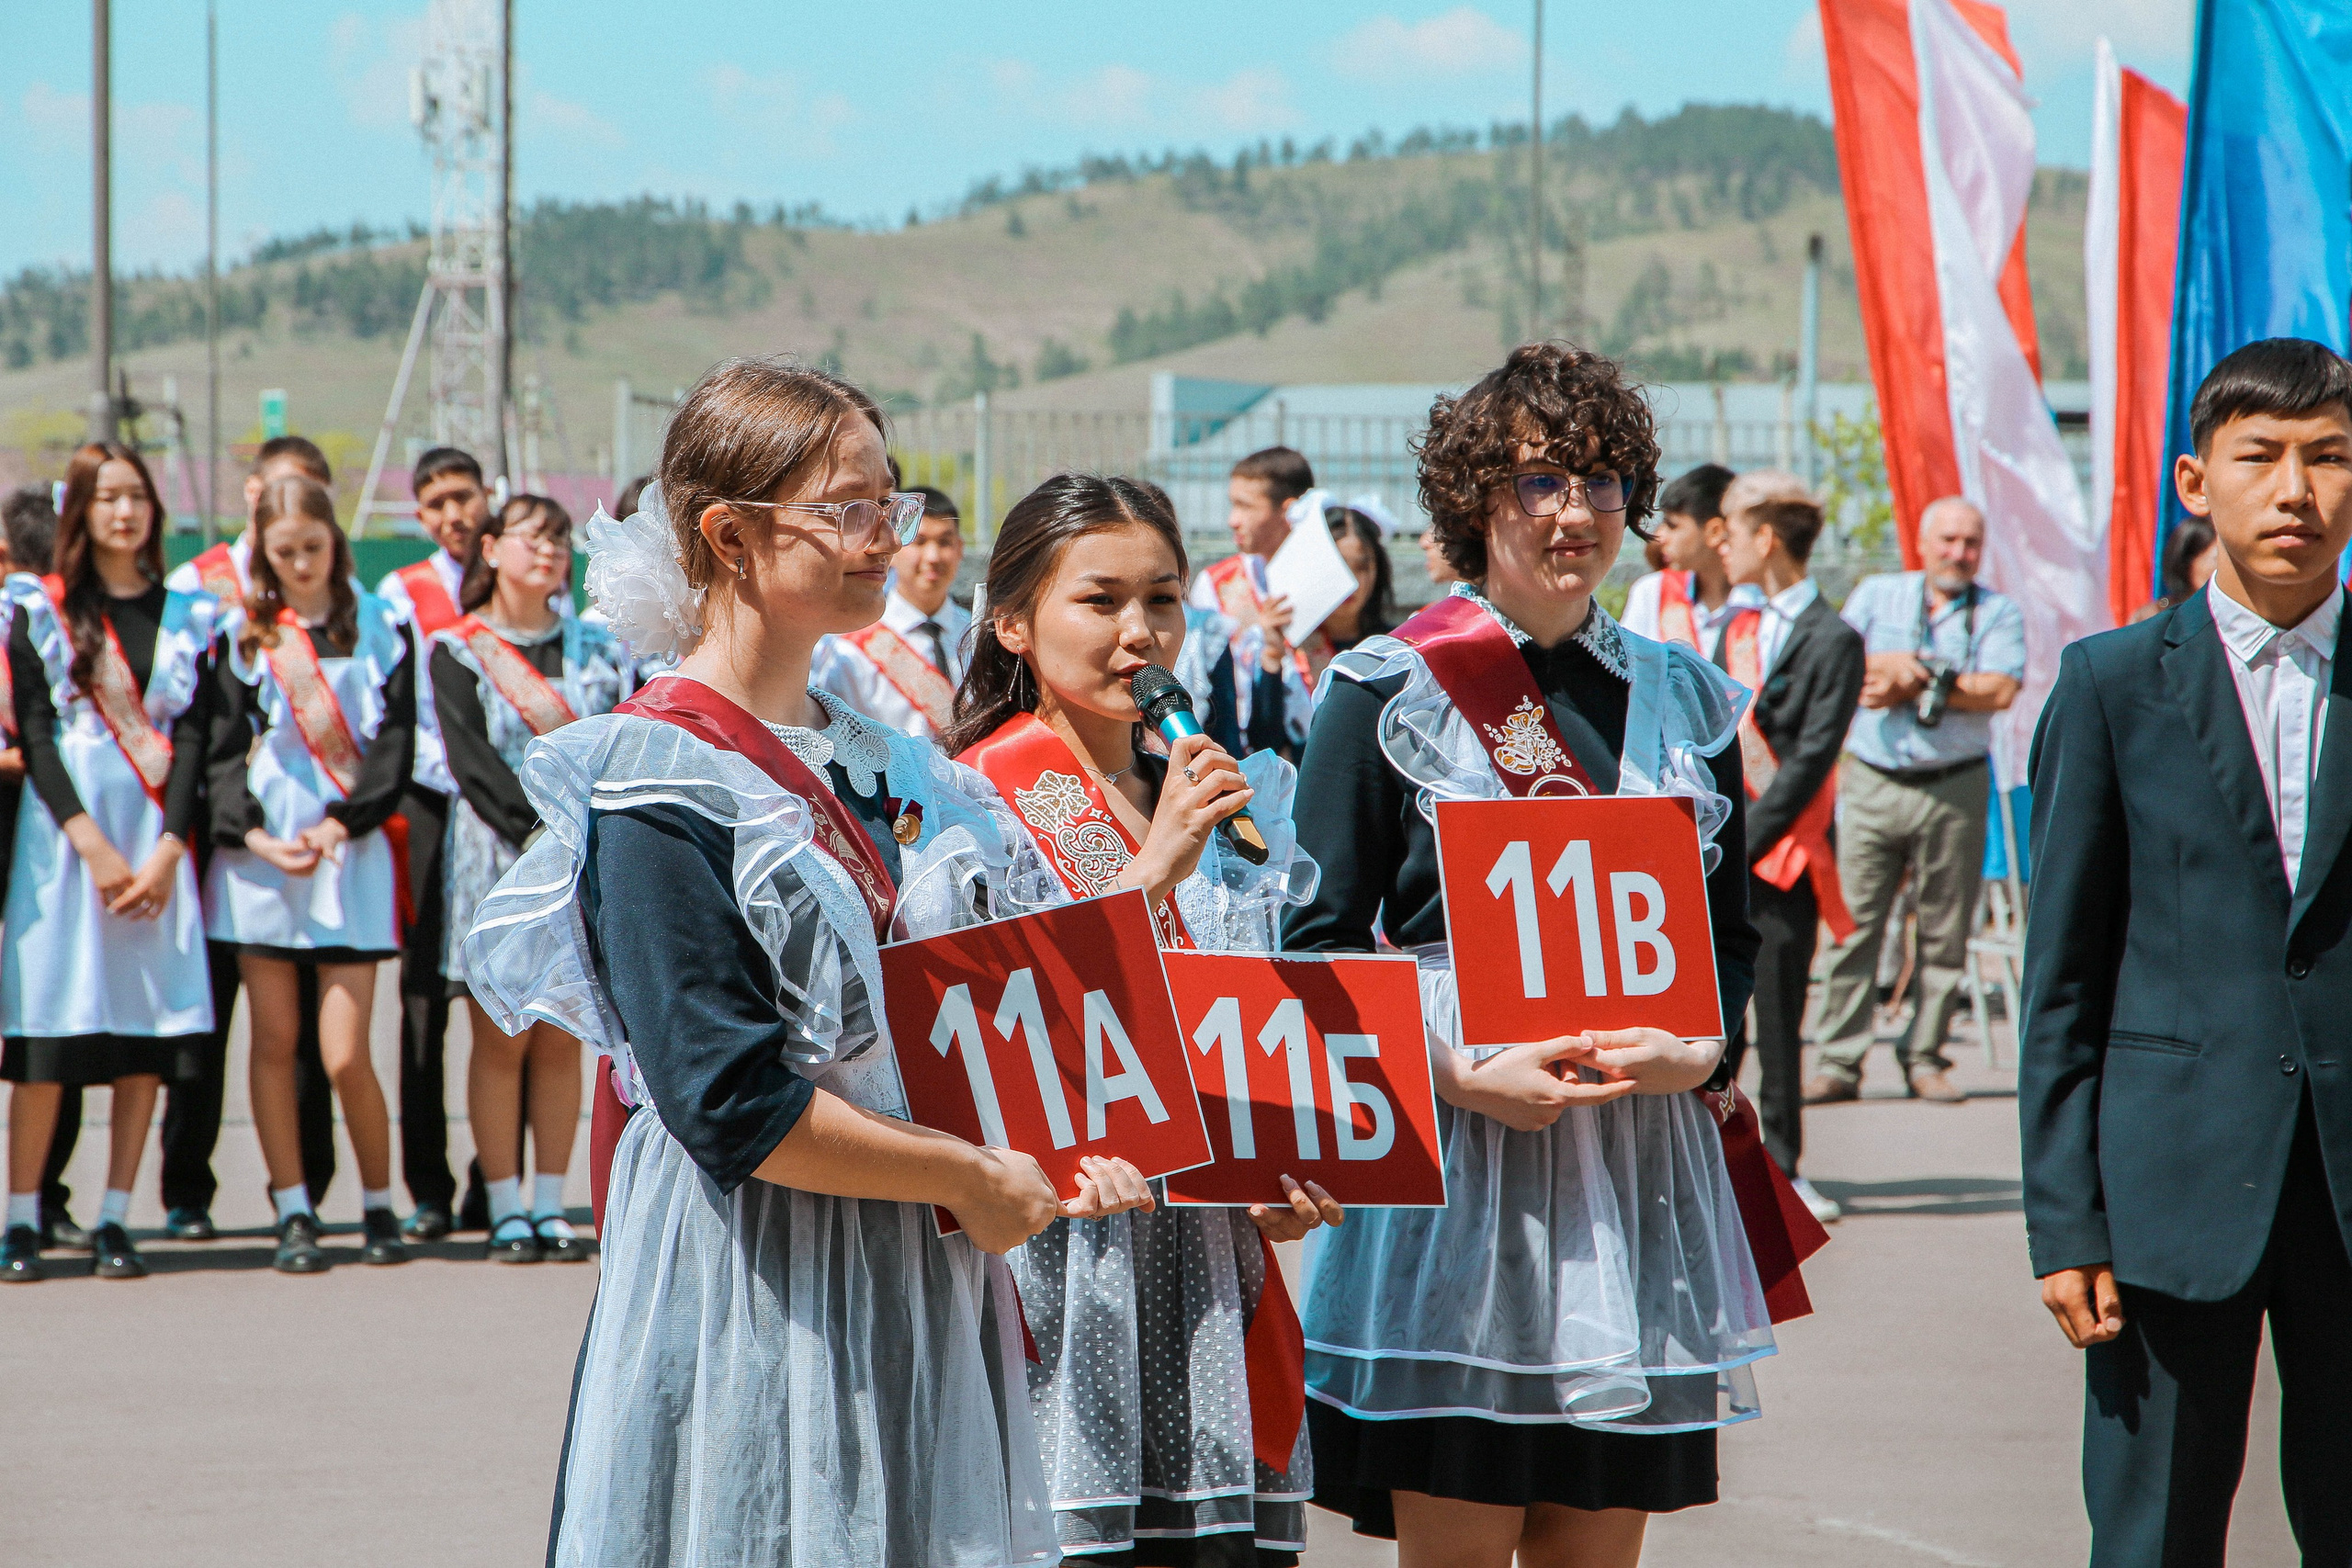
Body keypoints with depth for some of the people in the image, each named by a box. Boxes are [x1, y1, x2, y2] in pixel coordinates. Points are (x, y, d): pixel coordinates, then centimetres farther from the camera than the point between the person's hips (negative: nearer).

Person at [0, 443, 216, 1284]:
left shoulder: (185, 614, 10)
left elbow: (192, 735, 4)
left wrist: (169, 850, -8)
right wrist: (92, 843, -13)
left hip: (157, 837, 2)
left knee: (147, 1028, -1)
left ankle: (114, 1220, 4)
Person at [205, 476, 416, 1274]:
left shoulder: (379, 629, 6)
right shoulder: (241, 636, 8)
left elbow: (396, 746, 0)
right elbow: (220, 750, 4)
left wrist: (339, 825, -12)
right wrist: (255, 835, -11)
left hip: (351, 851, -2)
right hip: (259, 852, 2)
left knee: (344, 1053, -7)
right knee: (275, 1042, 2)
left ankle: (379, 1206, 10)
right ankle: (293, 1215, 9)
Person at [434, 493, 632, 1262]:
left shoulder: (597, 649, 11)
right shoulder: (458, 650, 1)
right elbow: (473, 762, -9)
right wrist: (545, 831, -18)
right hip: (499, 855, -3)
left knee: (560, 1042, 3)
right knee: (502, 1041, -3)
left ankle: (550, 1206, 7)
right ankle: (506, 1212, 1)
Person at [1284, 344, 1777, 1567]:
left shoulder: (1683, 699, 13)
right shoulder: (1389, 692, 0)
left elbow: (1733, 932, 16)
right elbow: (1319, 941, -2)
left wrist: (1697, 1050, -5)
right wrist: (1461, 1073, -15)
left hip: (1640, 1165, 4)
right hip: (1454, 1149, -4)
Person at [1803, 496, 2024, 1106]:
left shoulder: (1999, 613, 7)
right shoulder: (1877, 595, 13)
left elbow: (2000, 690, -9)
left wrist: (1918, 682, -8)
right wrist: (1906, 665, -10)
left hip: (1955, 787, -1)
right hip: (1871, 781, 1)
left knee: (1945, 932, 1)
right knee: (1853, 922, -5)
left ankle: (1924, 1059, 10)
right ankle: (1838, 1063, -3)